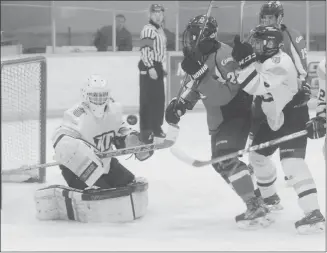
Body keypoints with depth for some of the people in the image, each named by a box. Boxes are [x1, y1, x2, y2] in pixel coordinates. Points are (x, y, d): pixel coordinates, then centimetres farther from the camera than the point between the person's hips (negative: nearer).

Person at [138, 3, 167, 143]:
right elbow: (145, 50, -21)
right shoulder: (148, 29, -13)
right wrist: (150, 67, -26)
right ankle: (146, 131, -10)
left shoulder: (160, 30, 18)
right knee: (147, 100, -9)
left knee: (159, 99, 13)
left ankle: (156, 127, 23)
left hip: (157, 67, 9)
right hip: (148, 68, -9)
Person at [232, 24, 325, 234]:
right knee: (258, 155, 20)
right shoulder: (265, 60, 4)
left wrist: (245, 60, -37)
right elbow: (258, 89, 20)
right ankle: (269, 197, 43)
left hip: (293, 117, -10)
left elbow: (255, 85, -36)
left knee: (292, 161, -24)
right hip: (274, 118, 10)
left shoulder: (279, 63, -27)